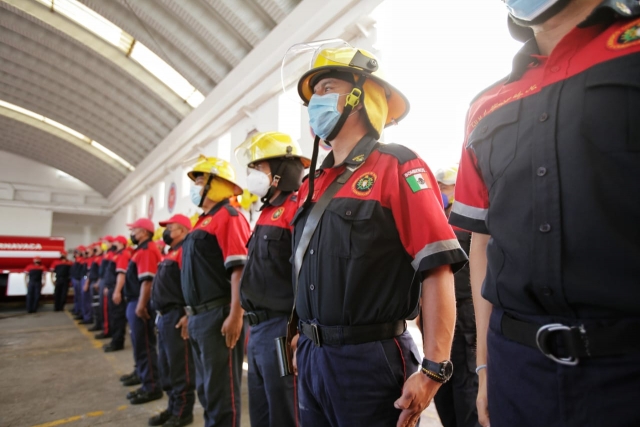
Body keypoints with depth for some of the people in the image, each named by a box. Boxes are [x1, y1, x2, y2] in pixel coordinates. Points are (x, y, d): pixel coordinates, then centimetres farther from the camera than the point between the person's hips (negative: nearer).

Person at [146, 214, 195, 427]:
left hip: (177, 316, -11)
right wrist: (159, 313, 20)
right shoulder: (170, 253, 19)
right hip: (164, 316, 11)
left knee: (180, 367, 0)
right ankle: (173, 406, 30)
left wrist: (188, 314, -27)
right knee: (166, 366, 17)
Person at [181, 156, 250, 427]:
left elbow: (239, 269, -21)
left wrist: (235, 315, -26)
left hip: (219, 316, -10)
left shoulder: (228, 216, -11)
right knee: (206, 389, 20)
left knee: (222, 391, 0)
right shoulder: (204, 221, 19)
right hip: (199, 317, 10)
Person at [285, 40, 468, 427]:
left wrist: (434, 369, -18)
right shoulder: (313, 184, 9)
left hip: (371, 361, -6)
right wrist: (306, 340, 17)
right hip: (311, 357, 7)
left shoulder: (397, 168, -10)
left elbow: (438, 270, -16)